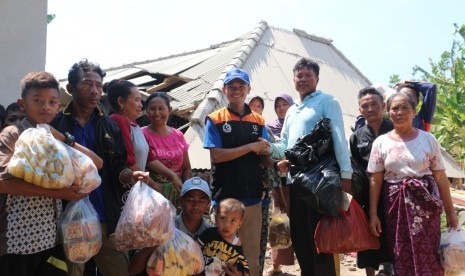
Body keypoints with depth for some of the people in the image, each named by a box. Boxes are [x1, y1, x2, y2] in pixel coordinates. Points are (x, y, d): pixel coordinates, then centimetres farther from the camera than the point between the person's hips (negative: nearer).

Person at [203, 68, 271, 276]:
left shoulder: (258, 121, 10)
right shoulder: (215, 120, 0)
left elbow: (266, 157, 10)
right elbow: (217, 156, -10)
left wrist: (265, 151, -14)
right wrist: (251, 147, -12)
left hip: (253, 197, 3)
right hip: (224, 196, -3)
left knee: (252, 252, 10)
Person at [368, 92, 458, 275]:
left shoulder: (428, 139, 0)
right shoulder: (380, 142, 1)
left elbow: (440, 177, 1)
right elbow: (375, 180, 0)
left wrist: (450, 212, 2)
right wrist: (373, 214, -2)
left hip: (425, 203, 0)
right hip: (395, 205, 1)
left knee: (427, 254, 1)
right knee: (400, 257, 7)